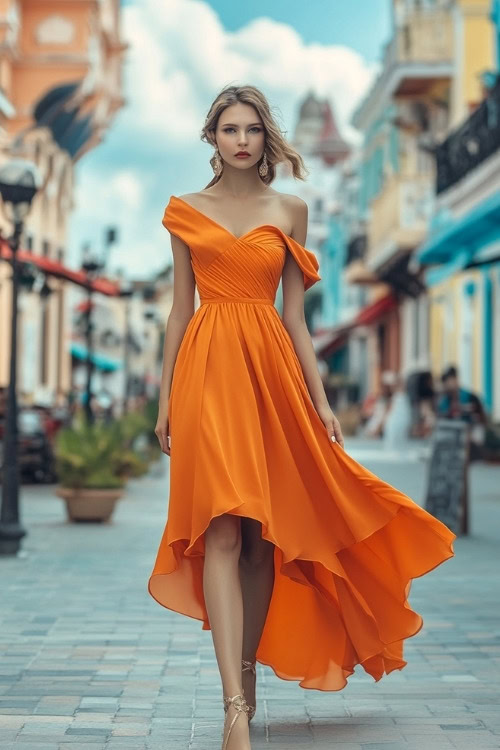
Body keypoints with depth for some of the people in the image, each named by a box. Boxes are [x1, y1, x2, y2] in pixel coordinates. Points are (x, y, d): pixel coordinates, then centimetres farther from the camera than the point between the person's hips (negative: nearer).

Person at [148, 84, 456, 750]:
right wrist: (166, 399, 5)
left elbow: (294, 314, 10)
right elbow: (181, 308, 10)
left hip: (271, 369, 2)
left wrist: (320, 400, 4)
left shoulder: (290, 211, 11)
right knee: (222, 530, -14)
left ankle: (248, 674, 19)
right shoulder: (186, 212, 10)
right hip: (208, 370, -2)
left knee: (264, 533, 3)